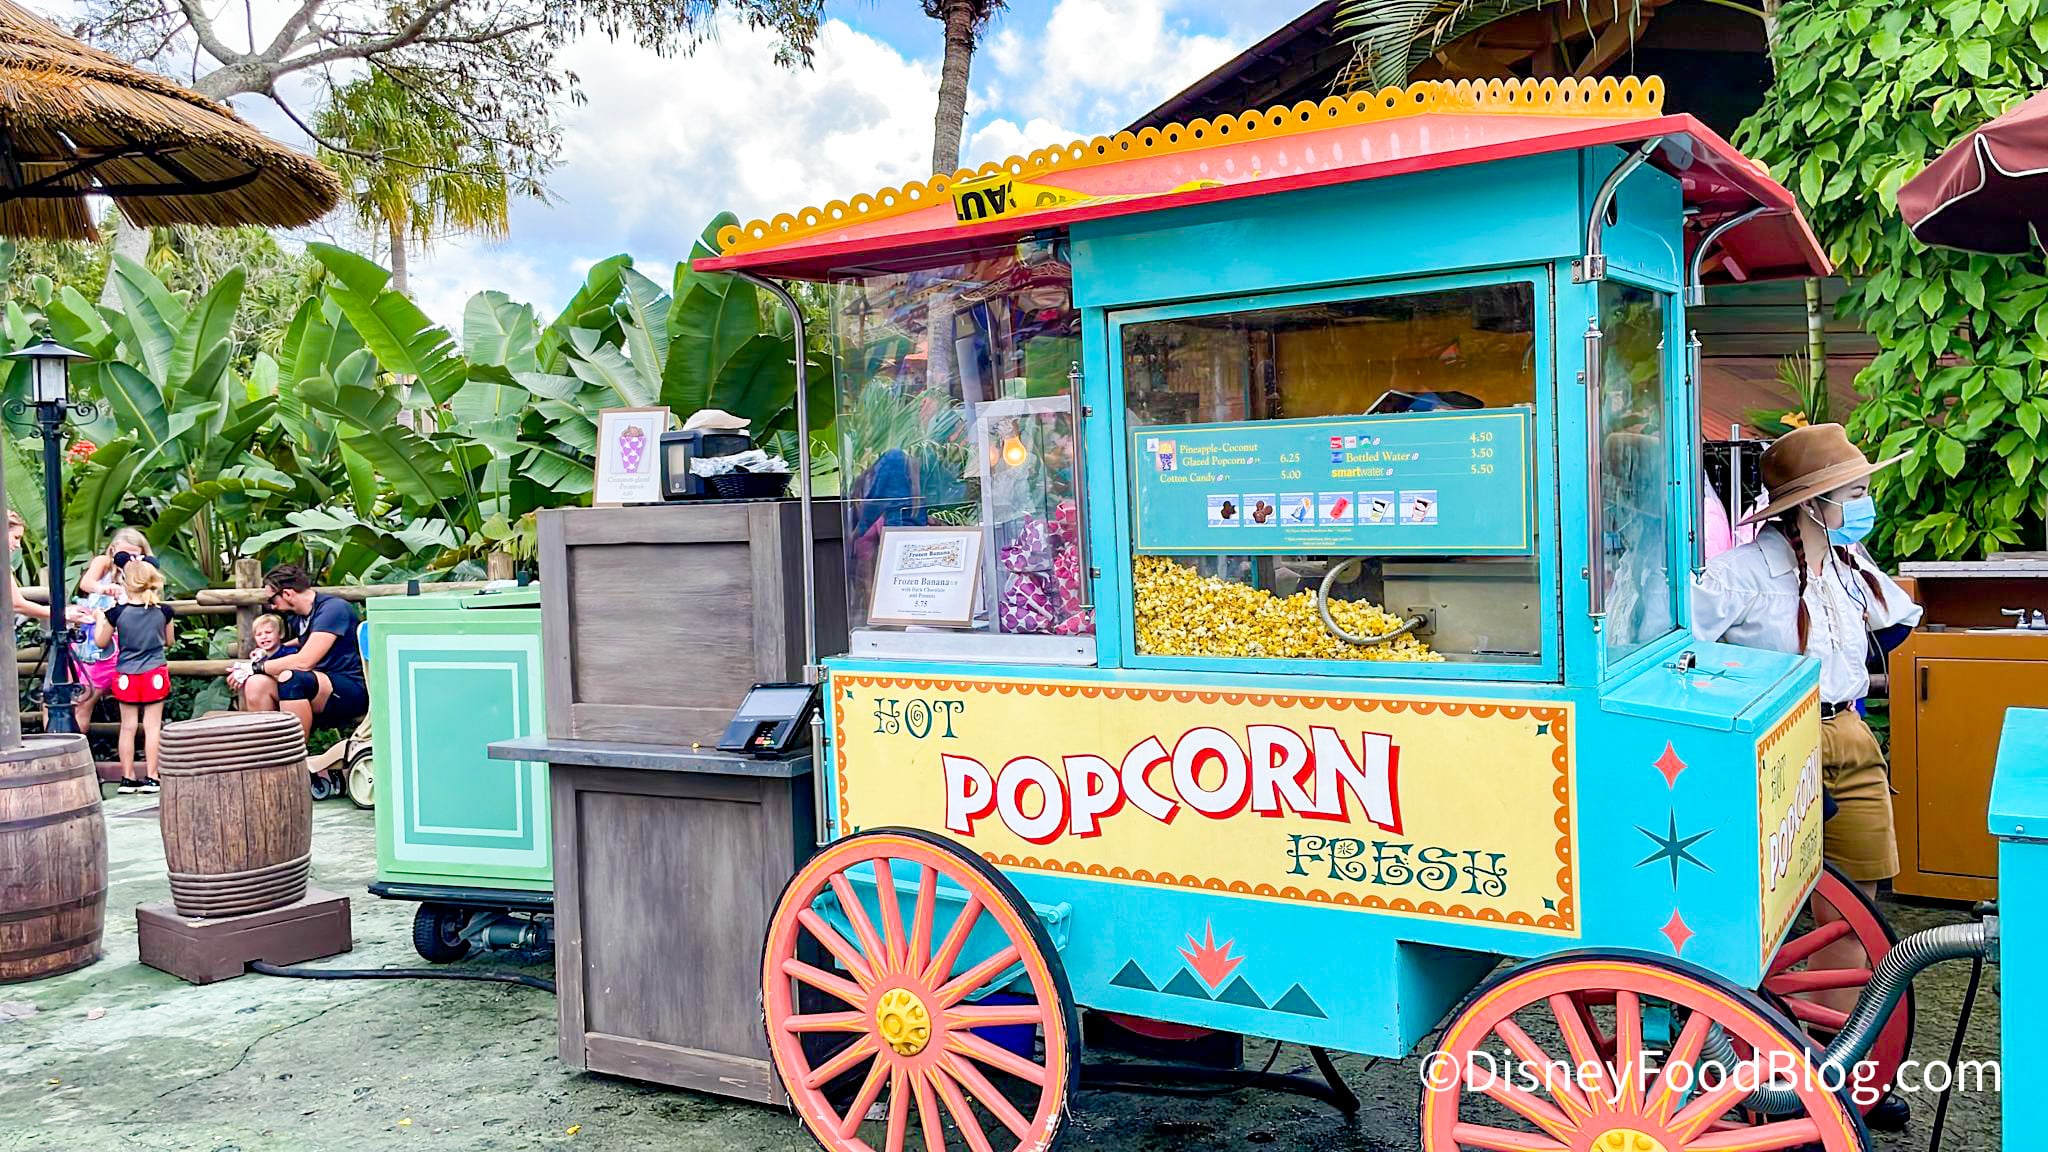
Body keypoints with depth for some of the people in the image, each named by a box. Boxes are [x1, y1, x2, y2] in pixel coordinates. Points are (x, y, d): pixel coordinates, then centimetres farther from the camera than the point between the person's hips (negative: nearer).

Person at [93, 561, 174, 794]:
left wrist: (99, 619, 18)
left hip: (126, 675, 0)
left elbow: (101, 642, 4)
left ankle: (128, 777, 13)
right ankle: (151, 777, 2)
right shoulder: (163, 612, -7)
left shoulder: (117, 613, -11)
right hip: (155, 674, 0)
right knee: (152, 726, 3)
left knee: (128, 727, 8)